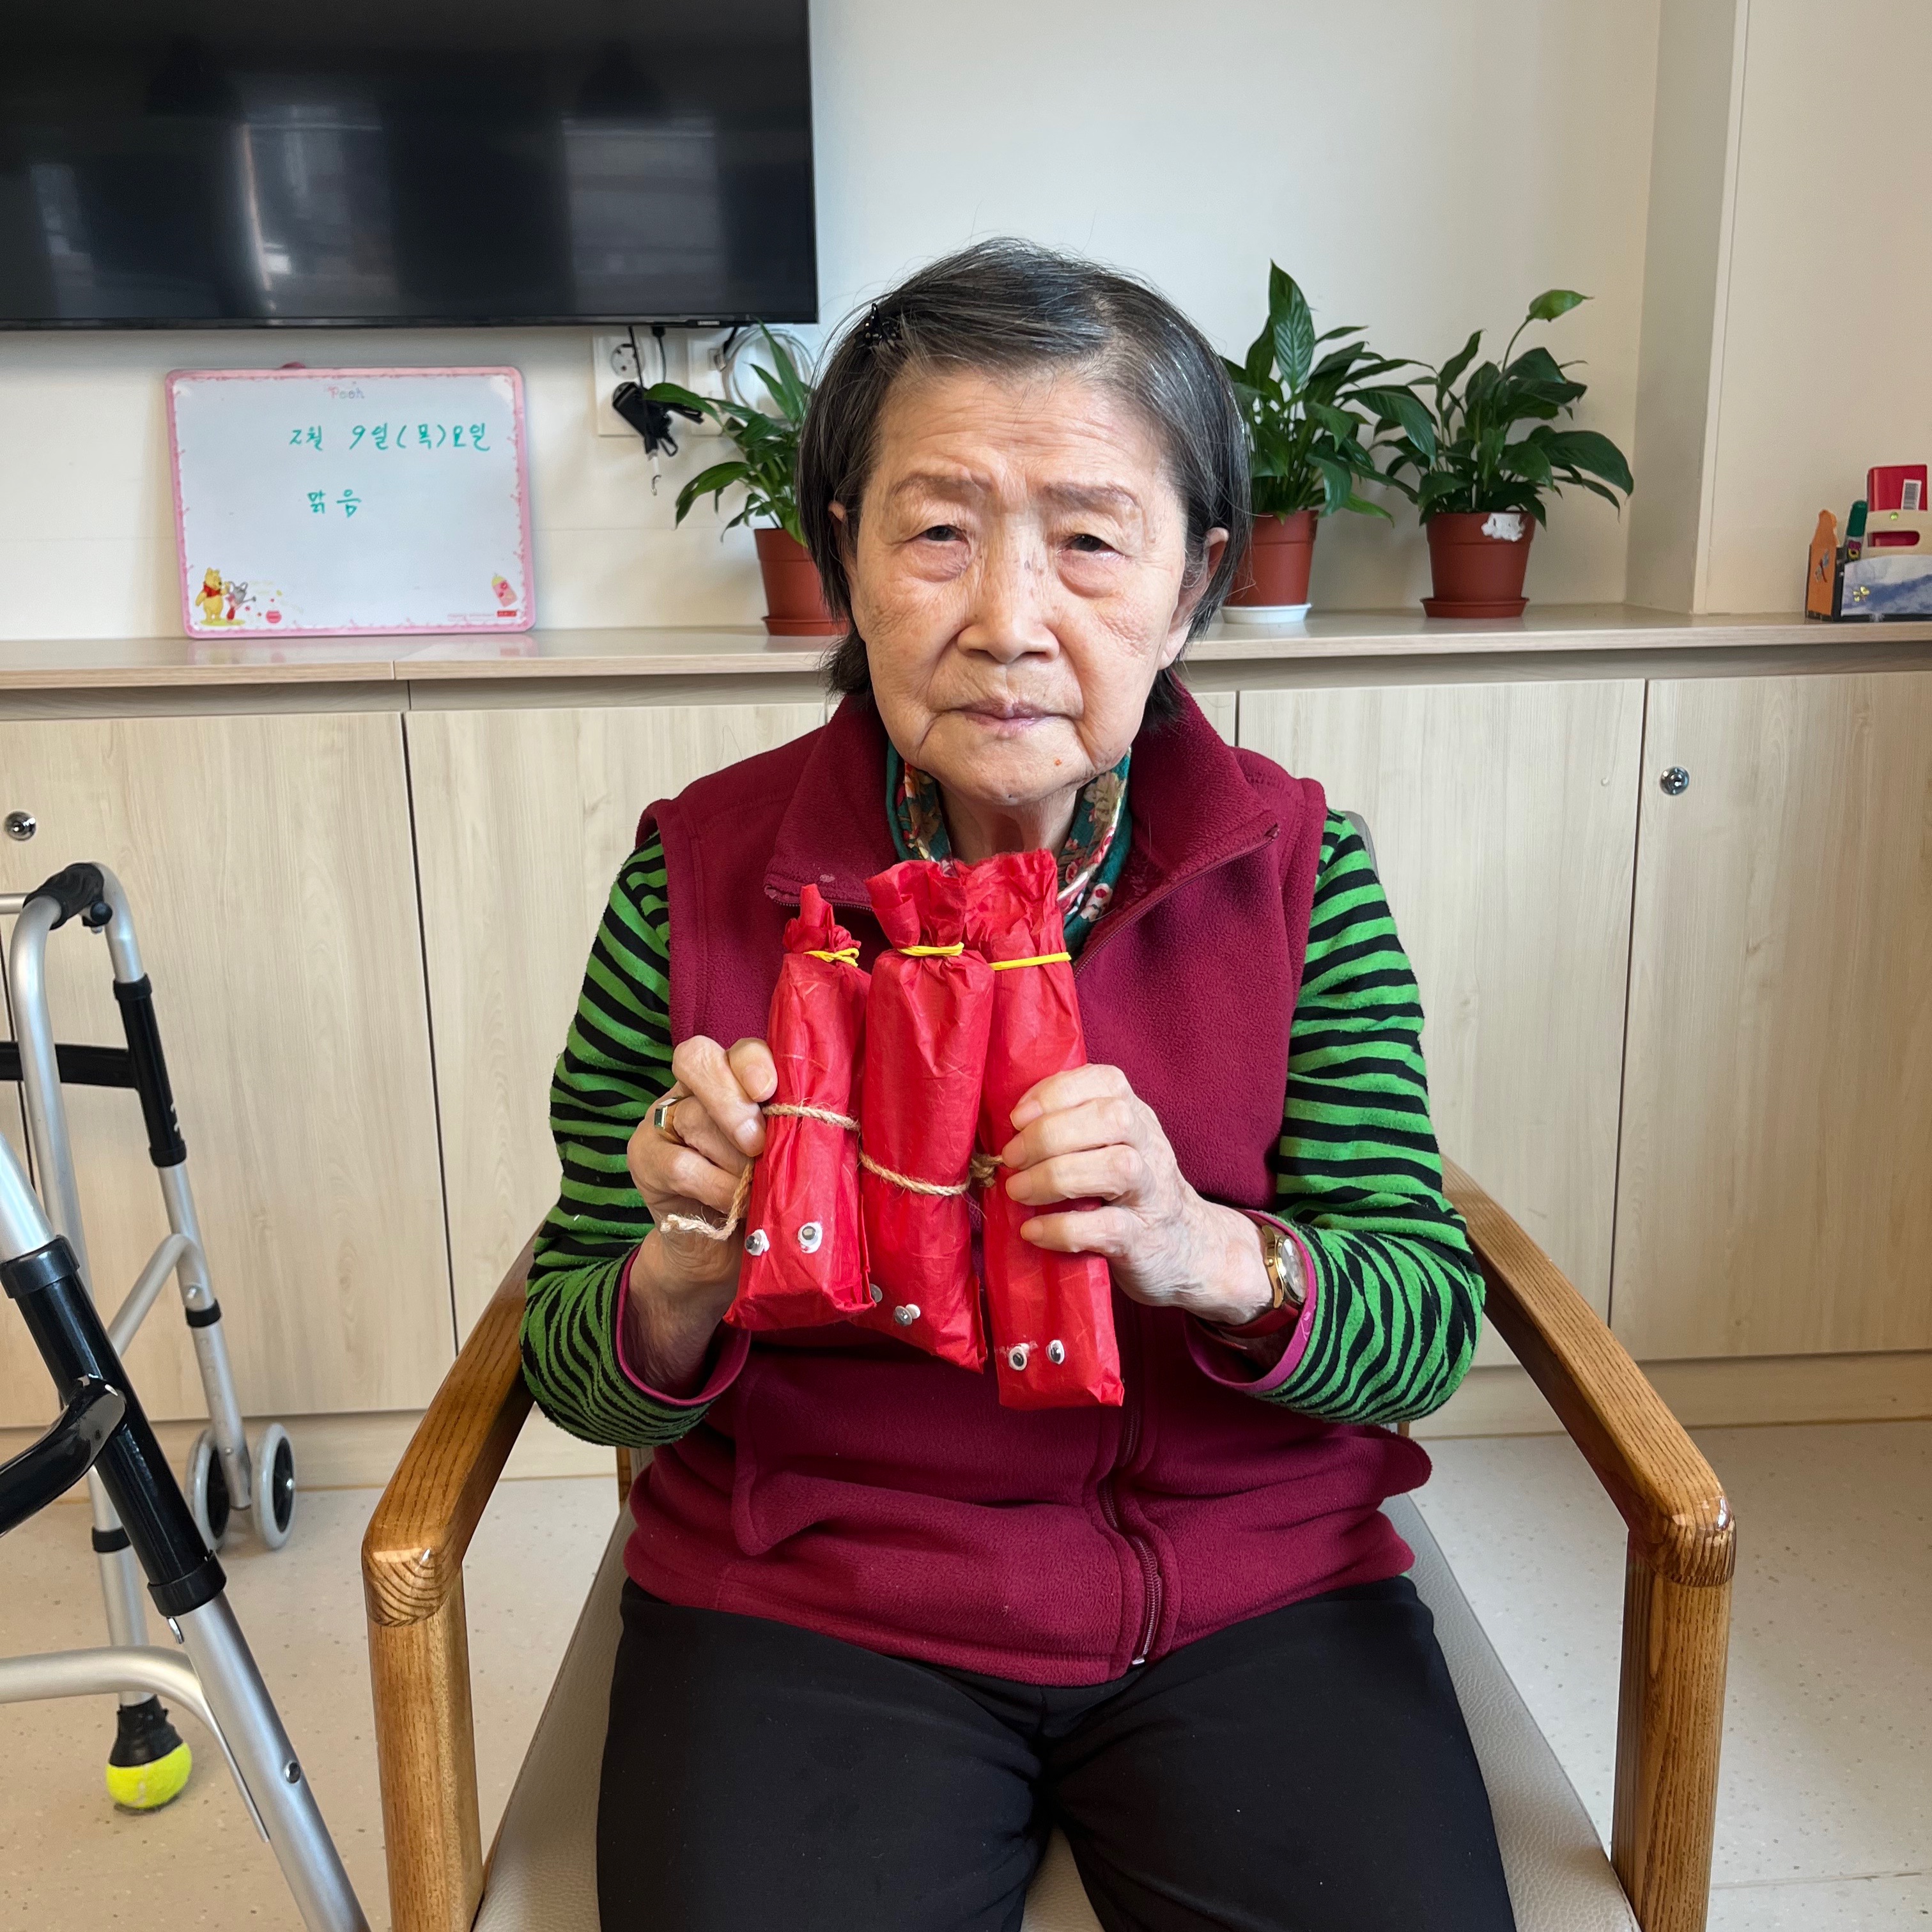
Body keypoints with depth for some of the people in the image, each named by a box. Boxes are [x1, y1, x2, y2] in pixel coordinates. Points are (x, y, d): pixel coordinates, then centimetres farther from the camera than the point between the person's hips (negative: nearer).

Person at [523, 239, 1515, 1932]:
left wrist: (1218, 1258, -27)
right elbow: (584, 1388, -3)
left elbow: (1431, 1324, -6)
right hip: (810, 1602, 0)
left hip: (1250, 1587, 2)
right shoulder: (705, 877, -8)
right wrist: (688, 1274, -26)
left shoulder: (1297, 870, -5)